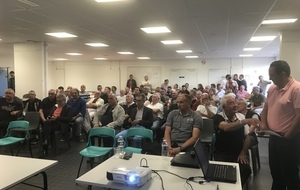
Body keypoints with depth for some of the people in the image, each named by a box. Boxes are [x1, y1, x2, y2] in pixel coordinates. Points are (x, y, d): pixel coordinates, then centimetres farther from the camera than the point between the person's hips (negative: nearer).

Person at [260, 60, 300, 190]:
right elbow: (266, 108, 16)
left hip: (289, 139, -7)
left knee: (289, 174, 8)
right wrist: (264, 124, 0)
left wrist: (287, 136, -16)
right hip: (274, 136, 8)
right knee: (275, 170, 22)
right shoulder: (272, 88, 6)